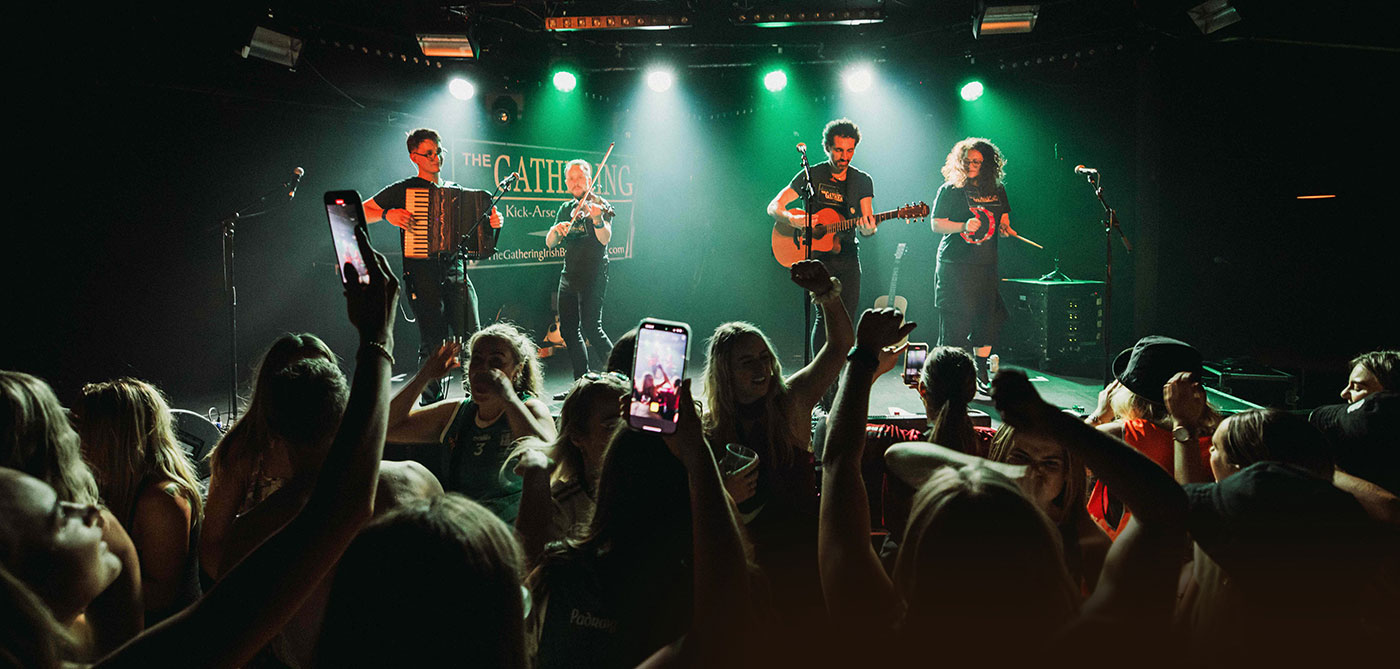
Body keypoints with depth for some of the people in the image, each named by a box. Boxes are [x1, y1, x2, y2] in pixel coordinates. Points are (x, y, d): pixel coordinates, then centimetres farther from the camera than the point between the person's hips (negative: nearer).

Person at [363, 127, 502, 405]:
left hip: (457, 270, 4)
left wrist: (492, 223, 5)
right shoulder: (403, 190, 6)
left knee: (472, 338, -4)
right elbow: (361, 212, 6)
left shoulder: (455, 190, 19)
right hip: (423, 274, -4)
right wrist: (388, 214, -12)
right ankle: (432, 405, 4)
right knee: (434, 342, -7)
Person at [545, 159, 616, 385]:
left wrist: (597, 219, -41)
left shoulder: (600, 206, -5)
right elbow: (550, 243, 6)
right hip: (569, 276, 7)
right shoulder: (566, 209, 13)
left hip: (594, 276, -7)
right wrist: (556, 229, -15)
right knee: (568, 330, 6)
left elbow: (605, 239, -22)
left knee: (591, 328, -15)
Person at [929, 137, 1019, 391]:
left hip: (986, 264, 5)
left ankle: (981, 376, 17)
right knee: (955, 323, -7)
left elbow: (1003, 220, 23)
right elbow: (936, 224, -6)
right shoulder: (950, 189, -1)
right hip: (954, 264, -5)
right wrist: (964, 226, -20)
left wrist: (1005, 229, 0)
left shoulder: (997, 190, 13)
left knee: (988, 322, 4)